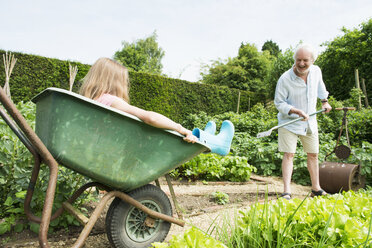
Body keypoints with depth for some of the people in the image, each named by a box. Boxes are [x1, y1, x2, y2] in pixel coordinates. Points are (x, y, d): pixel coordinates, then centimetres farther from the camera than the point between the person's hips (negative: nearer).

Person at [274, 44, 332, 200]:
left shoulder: (316, 71, -4)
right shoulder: (285, 79, -20)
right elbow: (278, 102, -15)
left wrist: (324, 101, 25)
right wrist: (297, 111, -28)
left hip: (310, 122, 5)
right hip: (289, 122, -5)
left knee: (313, 154, 12)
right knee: (289, 154, -10)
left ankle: (316, 189, 27)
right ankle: (286, 191, -7)